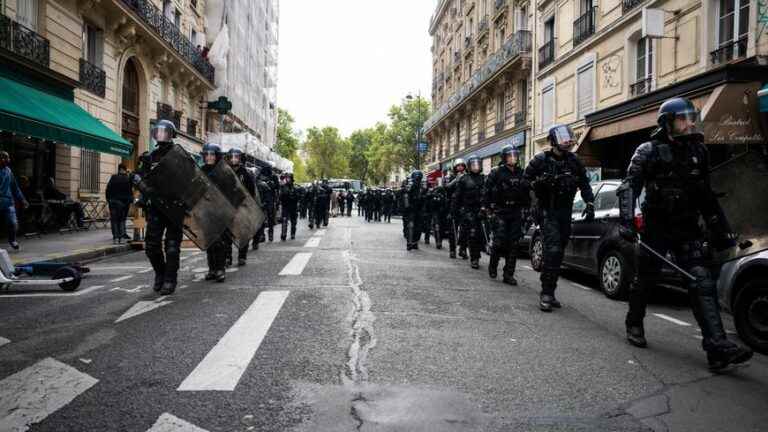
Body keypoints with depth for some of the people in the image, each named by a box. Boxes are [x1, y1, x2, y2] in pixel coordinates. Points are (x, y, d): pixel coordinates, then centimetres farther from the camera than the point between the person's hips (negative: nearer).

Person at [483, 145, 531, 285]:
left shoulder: (521, 173, 13)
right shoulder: (496, 172, -1)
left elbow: (526, 193, 20)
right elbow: (487, 191, -4)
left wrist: (527, 209, 13)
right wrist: (486, 208, -10)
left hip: (516, 212, 5)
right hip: (499, 212, -5)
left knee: (514, 244, 1)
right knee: (500, 240, -12)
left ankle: (509, 274, 7)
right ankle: (492, 266, 13)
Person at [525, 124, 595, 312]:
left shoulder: (574, 162, 8)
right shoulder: (541, 160, -3)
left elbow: (584, 183, 12)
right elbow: (525, 181, 1)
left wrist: (590, 203, 1)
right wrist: (540, 181, -19)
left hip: (565, 213, 5)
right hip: (548, 211, -5)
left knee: (558, 253, 8)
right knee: (553, 249, -19)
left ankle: (549, 292, 18)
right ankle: (546, 293, -15)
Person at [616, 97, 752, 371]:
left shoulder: (698, 151, 9)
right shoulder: (649, 151, -6)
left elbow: (706, 196, 16)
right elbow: (628, 187, -14)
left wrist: (721, 231, 15)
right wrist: (627, 222, -27)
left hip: (688, 229, 4)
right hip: (656, 228, -4)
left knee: (703, 283, -8)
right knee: (645, 279, 8)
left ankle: (717, 347, -13)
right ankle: (634, 325, 30)